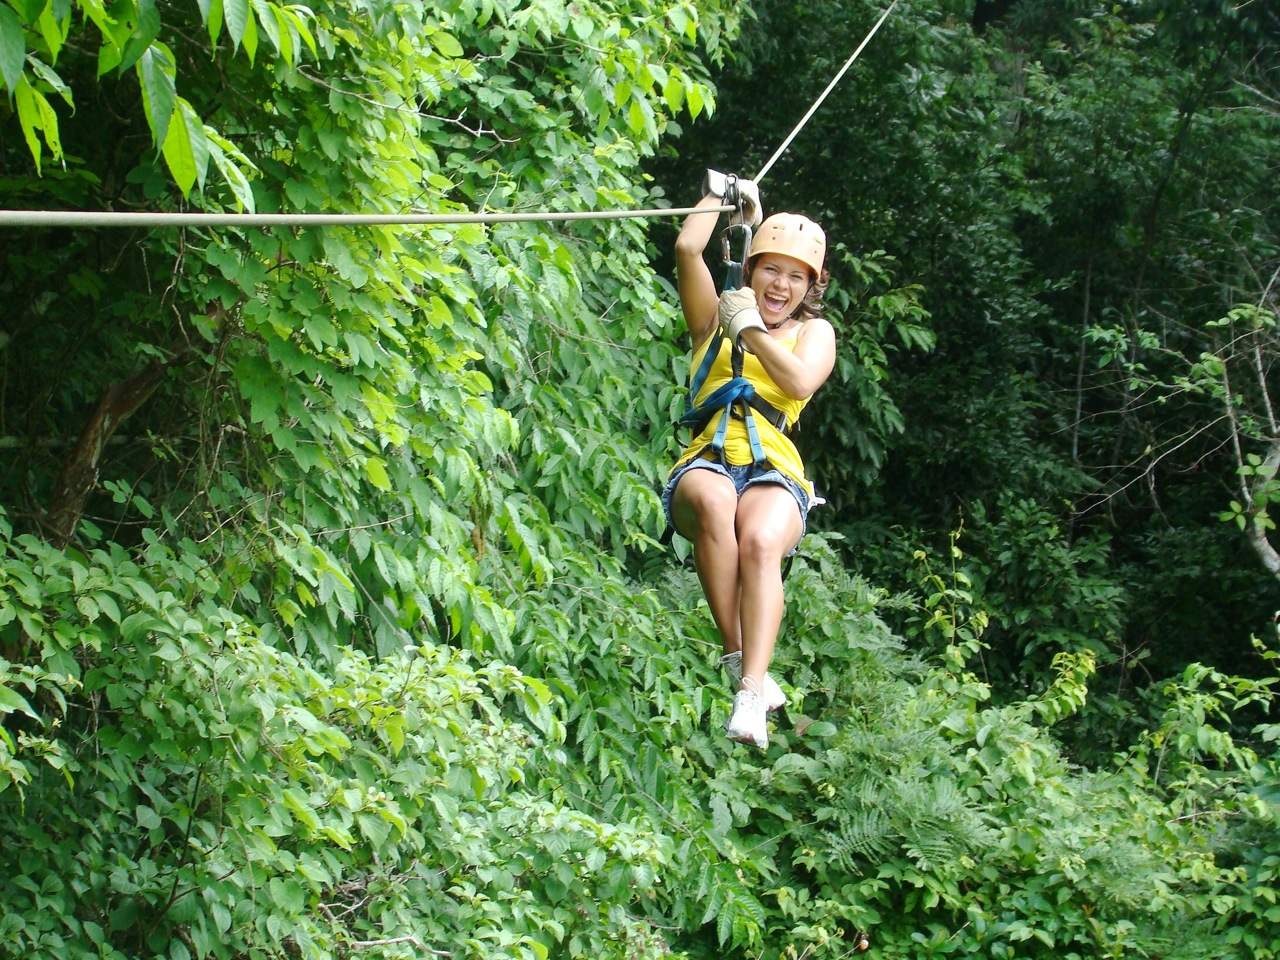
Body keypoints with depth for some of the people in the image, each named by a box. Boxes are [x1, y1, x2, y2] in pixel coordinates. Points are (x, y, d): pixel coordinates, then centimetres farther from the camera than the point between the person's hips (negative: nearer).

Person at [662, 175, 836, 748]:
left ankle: (751, 693, -50)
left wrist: (750, 327, 1)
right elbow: (688, 248, 9)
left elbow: (801, 382, -2)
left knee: (760, 541, -36)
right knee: (713, 500, -39)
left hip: (774, 471, -1)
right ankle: (736, 657, -37)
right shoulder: (715, 320, 23)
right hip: (706, 462, 1)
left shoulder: (814, 332, 21)